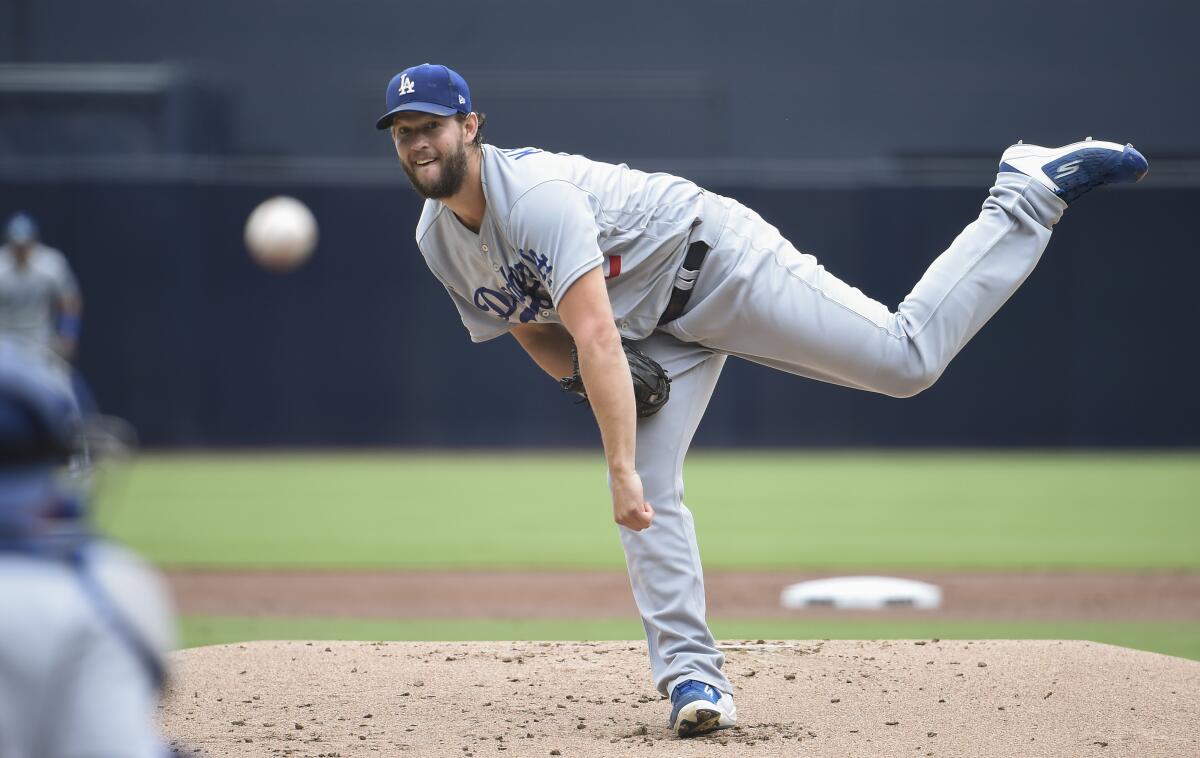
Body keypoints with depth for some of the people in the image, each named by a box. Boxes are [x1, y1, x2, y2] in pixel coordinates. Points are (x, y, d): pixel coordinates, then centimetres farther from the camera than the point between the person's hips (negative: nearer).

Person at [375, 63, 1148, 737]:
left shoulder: (535, 194, -31)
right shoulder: (438, 242, -3)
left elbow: (597, 335, -39)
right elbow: (531, 322, 12)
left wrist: (620, 470, -43)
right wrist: (597, 378, -10)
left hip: (718, 264, -8)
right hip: (657, 331, 8)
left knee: (908, 358, -15)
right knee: (650, 497, -9)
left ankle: (1029, 193, 0)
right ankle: (694, 676, -5)